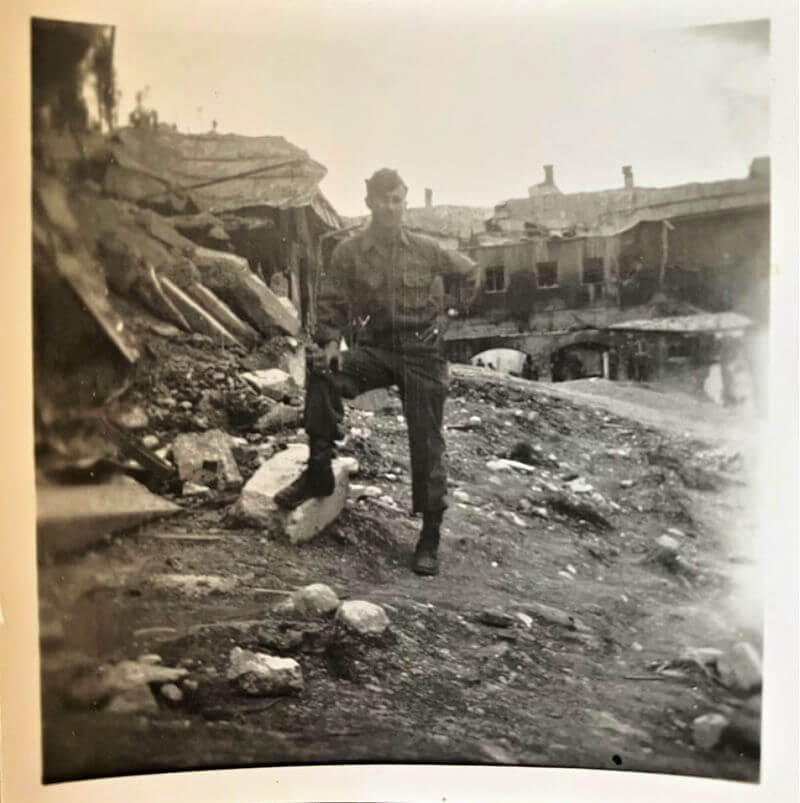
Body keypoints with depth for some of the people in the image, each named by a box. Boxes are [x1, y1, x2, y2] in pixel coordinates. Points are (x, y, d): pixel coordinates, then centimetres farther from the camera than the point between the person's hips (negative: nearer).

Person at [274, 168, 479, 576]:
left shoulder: (426, 249, -3)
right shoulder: (349, 252, -4)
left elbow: (469, 272, 14)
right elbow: (332, 306, -1)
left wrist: (451, 312, 13)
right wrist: (328, 345, -17)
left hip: (423, 351, 0)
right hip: (376, 347, 1)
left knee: (426, 444, -2)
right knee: (321, 372, -28)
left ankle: (430, 538, 9)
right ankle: (319, 471, -13)